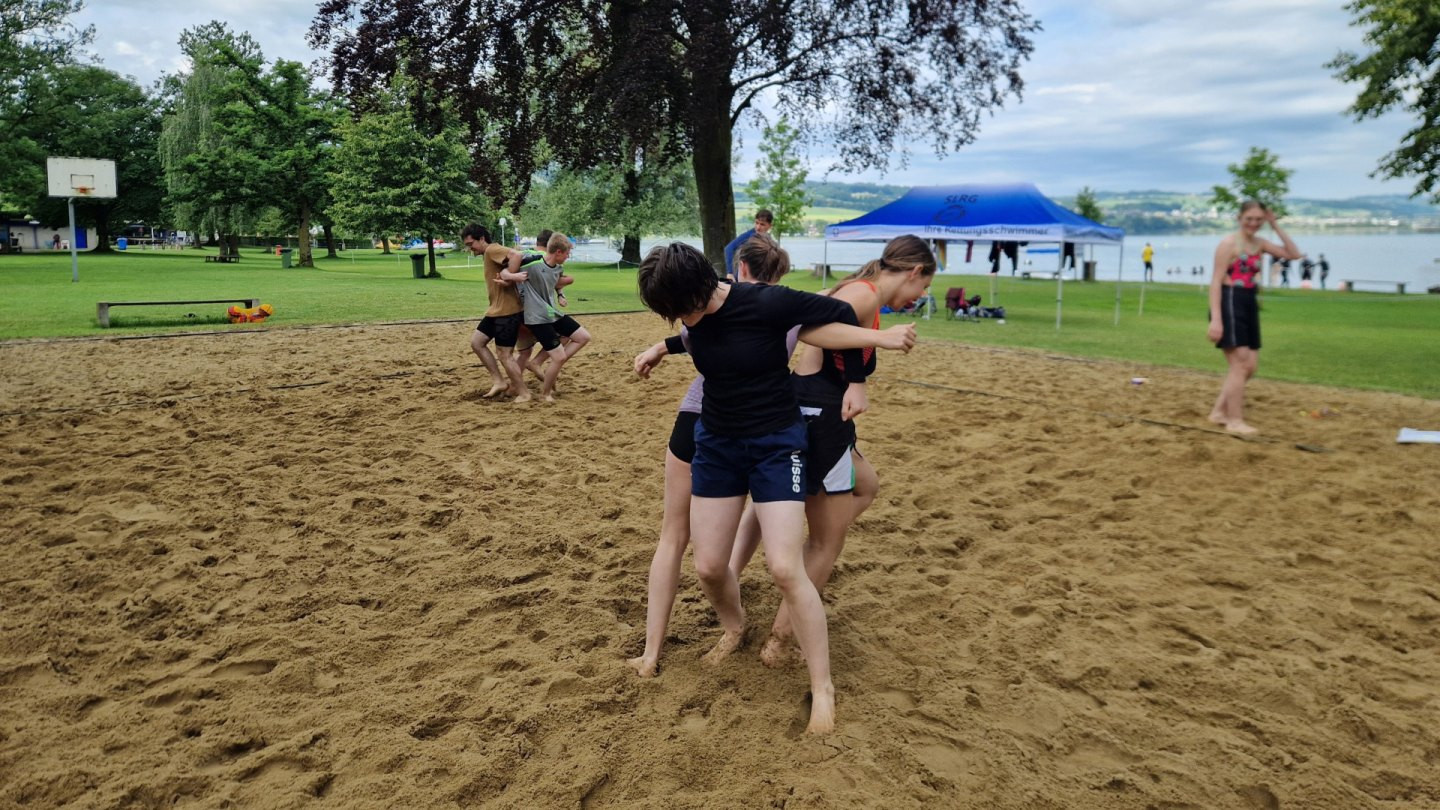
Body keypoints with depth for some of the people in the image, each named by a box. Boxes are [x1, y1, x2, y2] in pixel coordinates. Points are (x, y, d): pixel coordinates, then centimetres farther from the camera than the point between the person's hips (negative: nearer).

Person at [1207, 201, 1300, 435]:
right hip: (1230, 304, -9)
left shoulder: (1259, 244, 14)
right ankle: (1235, 421, -1)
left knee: (1249, 367, 9)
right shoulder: (1228, 244, -9)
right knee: (1240, 365, -8)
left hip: (1249, 306, 9)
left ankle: (1219, 411, 17)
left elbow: (1294, 254, 15)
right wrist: (1215, 319, -23)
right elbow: (1216, 281, -15)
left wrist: (1276, 227, 5)